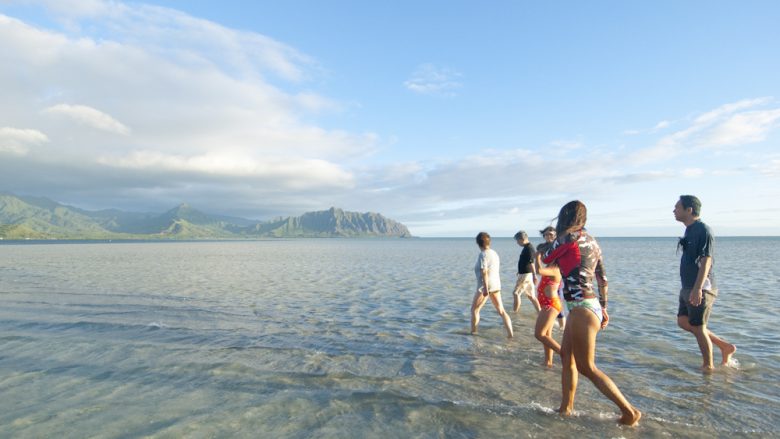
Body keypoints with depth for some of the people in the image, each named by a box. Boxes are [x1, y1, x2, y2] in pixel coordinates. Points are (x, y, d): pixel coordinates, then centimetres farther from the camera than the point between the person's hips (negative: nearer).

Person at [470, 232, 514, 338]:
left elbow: (484, 272, -20)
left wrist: (485, 288, -23)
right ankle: (510, 333, 4)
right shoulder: (494, 253, 10)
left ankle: (473, 332, 18)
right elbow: (497, 270, 16)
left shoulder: (483, 254, -13)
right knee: (501, 310, 11)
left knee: (474, 309, 10)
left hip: (485, 285, -7)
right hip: (496, 285, 7)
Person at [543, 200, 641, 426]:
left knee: (586, 367, 1)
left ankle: (629, 411, 9)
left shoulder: (567, 237, -12)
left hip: (582, 308, -9)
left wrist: (555, 240, 19)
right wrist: (603, 307, 25)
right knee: (566, 355, 16)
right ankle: (566, 407, 25)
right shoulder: (591, 241, 12)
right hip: (590, 305, 9)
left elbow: (546, 259, 2)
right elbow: (602, 278, 17)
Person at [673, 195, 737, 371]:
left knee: (698, 327, 1)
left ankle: (708, 367, 16)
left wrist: (697, 288, -28)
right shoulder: (690, 230, 13)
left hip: (700, 289, -9)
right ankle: (725, 346, 24)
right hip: (688, 288, 9)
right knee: (683, 322, 14)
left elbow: (706, 261, -22)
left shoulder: (703, 230, -15)